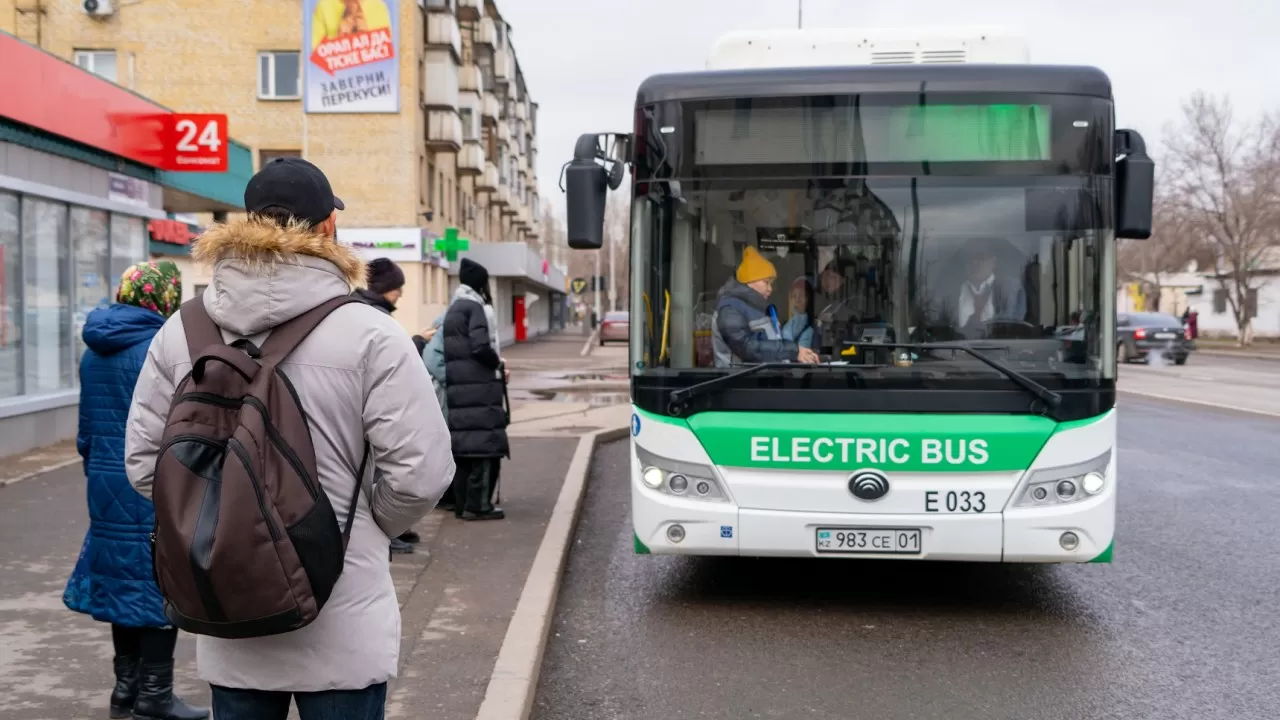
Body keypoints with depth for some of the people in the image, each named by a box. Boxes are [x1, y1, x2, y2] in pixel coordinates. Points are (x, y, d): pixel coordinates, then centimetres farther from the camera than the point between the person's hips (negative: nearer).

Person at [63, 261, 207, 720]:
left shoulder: (94, 352, 10)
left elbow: (87, 428, 14)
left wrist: (97, 476, 21)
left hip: (108, 484, 7)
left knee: (122, 579, 15)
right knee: (162, 581, 3)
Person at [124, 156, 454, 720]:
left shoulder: (180, 331, -2)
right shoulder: (369, 334, -14)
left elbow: (144, 460, 3)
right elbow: (420, 473, -15)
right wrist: (364, 528, 3)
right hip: (340, 629, -3)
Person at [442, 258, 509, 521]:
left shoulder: (452, 310, 20)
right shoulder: (475, 307, -9)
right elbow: (481, 347, -20)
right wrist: (498, 363, -2)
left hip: (458, 387, 9)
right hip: (478, 386, -9)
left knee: (463, 444, 11)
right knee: (483, 443, -7)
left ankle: (462, 502, 15)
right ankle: (477, 504, -7)